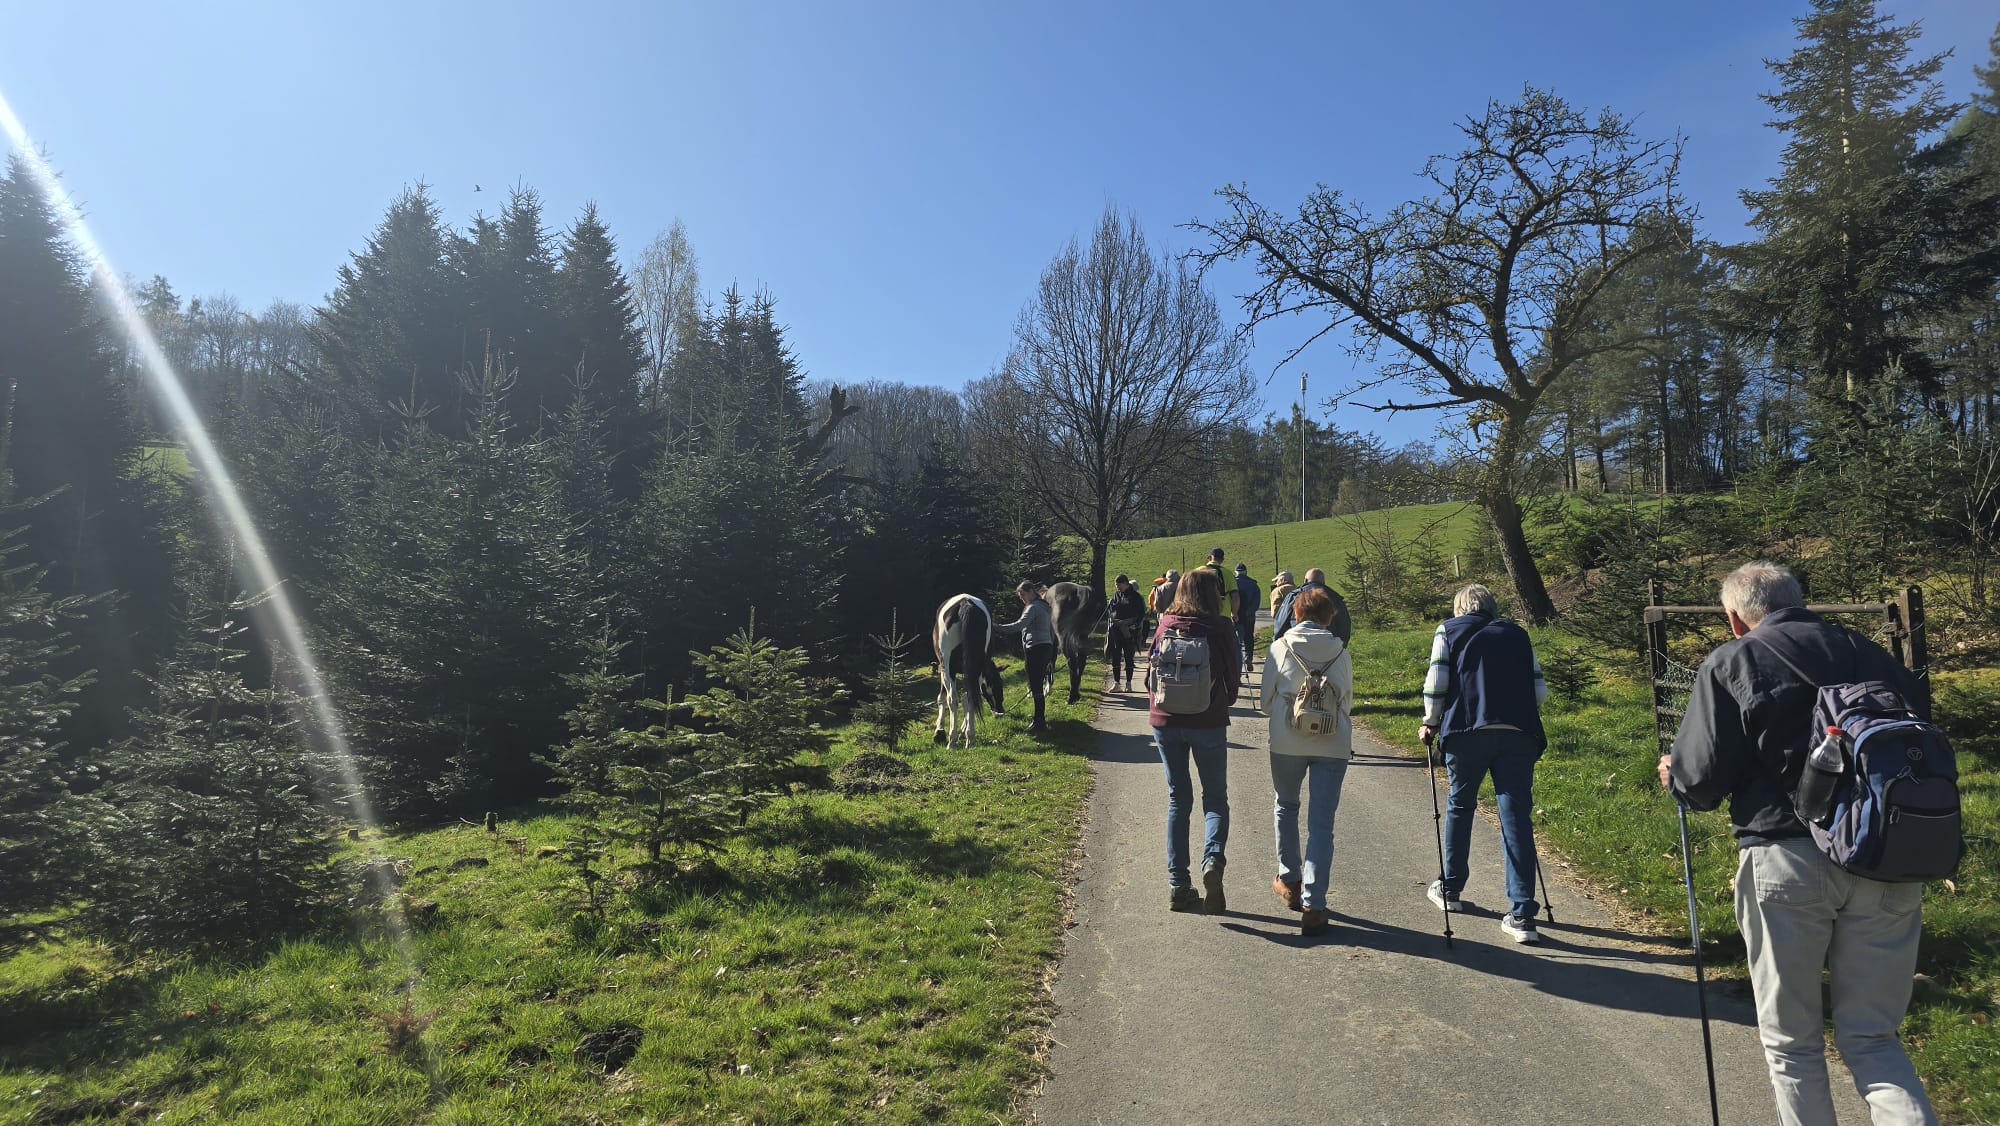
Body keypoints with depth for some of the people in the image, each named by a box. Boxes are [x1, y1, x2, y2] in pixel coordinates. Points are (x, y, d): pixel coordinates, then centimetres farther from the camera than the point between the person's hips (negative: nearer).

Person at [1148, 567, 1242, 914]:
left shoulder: (1165, 624, 1)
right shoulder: (1220, 628, -7)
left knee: (1178, 799, 13)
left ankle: (1178, 885, 11)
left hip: (1165, 721, 3)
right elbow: (1233, 675, -2)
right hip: (1208, 722, -3)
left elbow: (1151, 670, 6)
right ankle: (1212, 857, -17)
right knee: (1215, 797, 11)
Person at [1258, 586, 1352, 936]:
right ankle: (1313, 905, -1)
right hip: (1334, 745, 0)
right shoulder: (1341, 652, 0)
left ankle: (1289, 881, 32)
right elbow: (1348, 701, 9)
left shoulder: (1280, 647, -2)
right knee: (1322, 824, 3)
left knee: (1286, 808, 23)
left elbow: (1266, 701, 2)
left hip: (1287, 742, 0)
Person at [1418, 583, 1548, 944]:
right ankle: (1522, 915, -1)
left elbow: (1436, 684, 1)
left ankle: (1450, 889, 30)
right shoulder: (1517, 634, 20)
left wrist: (1431, 724, 13)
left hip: (1467, 732, -1)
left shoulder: (1448, 630, 12)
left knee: (1460, 807, 17)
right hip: (1518, 734, 2)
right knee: (1517, 820, 1)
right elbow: (1540, 690, 13)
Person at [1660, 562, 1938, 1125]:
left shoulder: (1729, 663, -2)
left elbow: (1700, 779, -6)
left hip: (1788, 859, -4)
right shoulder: (1870, 652, 11)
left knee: (1791, 1042, 12)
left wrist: (1673, 774, 16)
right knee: (1871, 1038, 14)